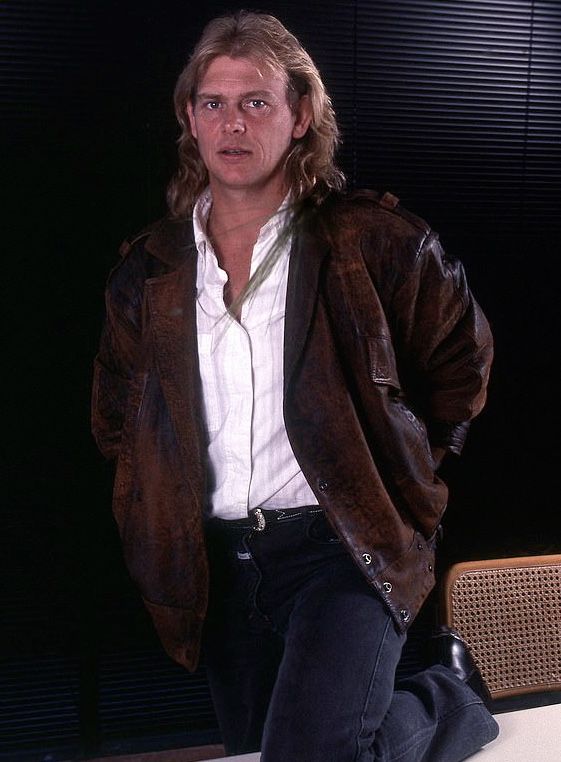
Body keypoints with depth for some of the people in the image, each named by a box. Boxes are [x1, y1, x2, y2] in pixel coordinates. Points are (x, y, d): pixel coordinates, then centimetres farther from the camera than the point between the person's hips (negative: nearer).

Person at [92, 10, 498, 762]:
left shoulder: (371, 239, -6)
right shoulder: (150, 269, 6)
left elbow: (462, 356, 7)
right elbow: (118, 417, 20)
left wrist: (399, 459, 4)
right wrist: (158, 510, 12)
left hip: (343, 541, -5)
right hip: (217, 561, 6)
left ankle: (455, 696, 10)